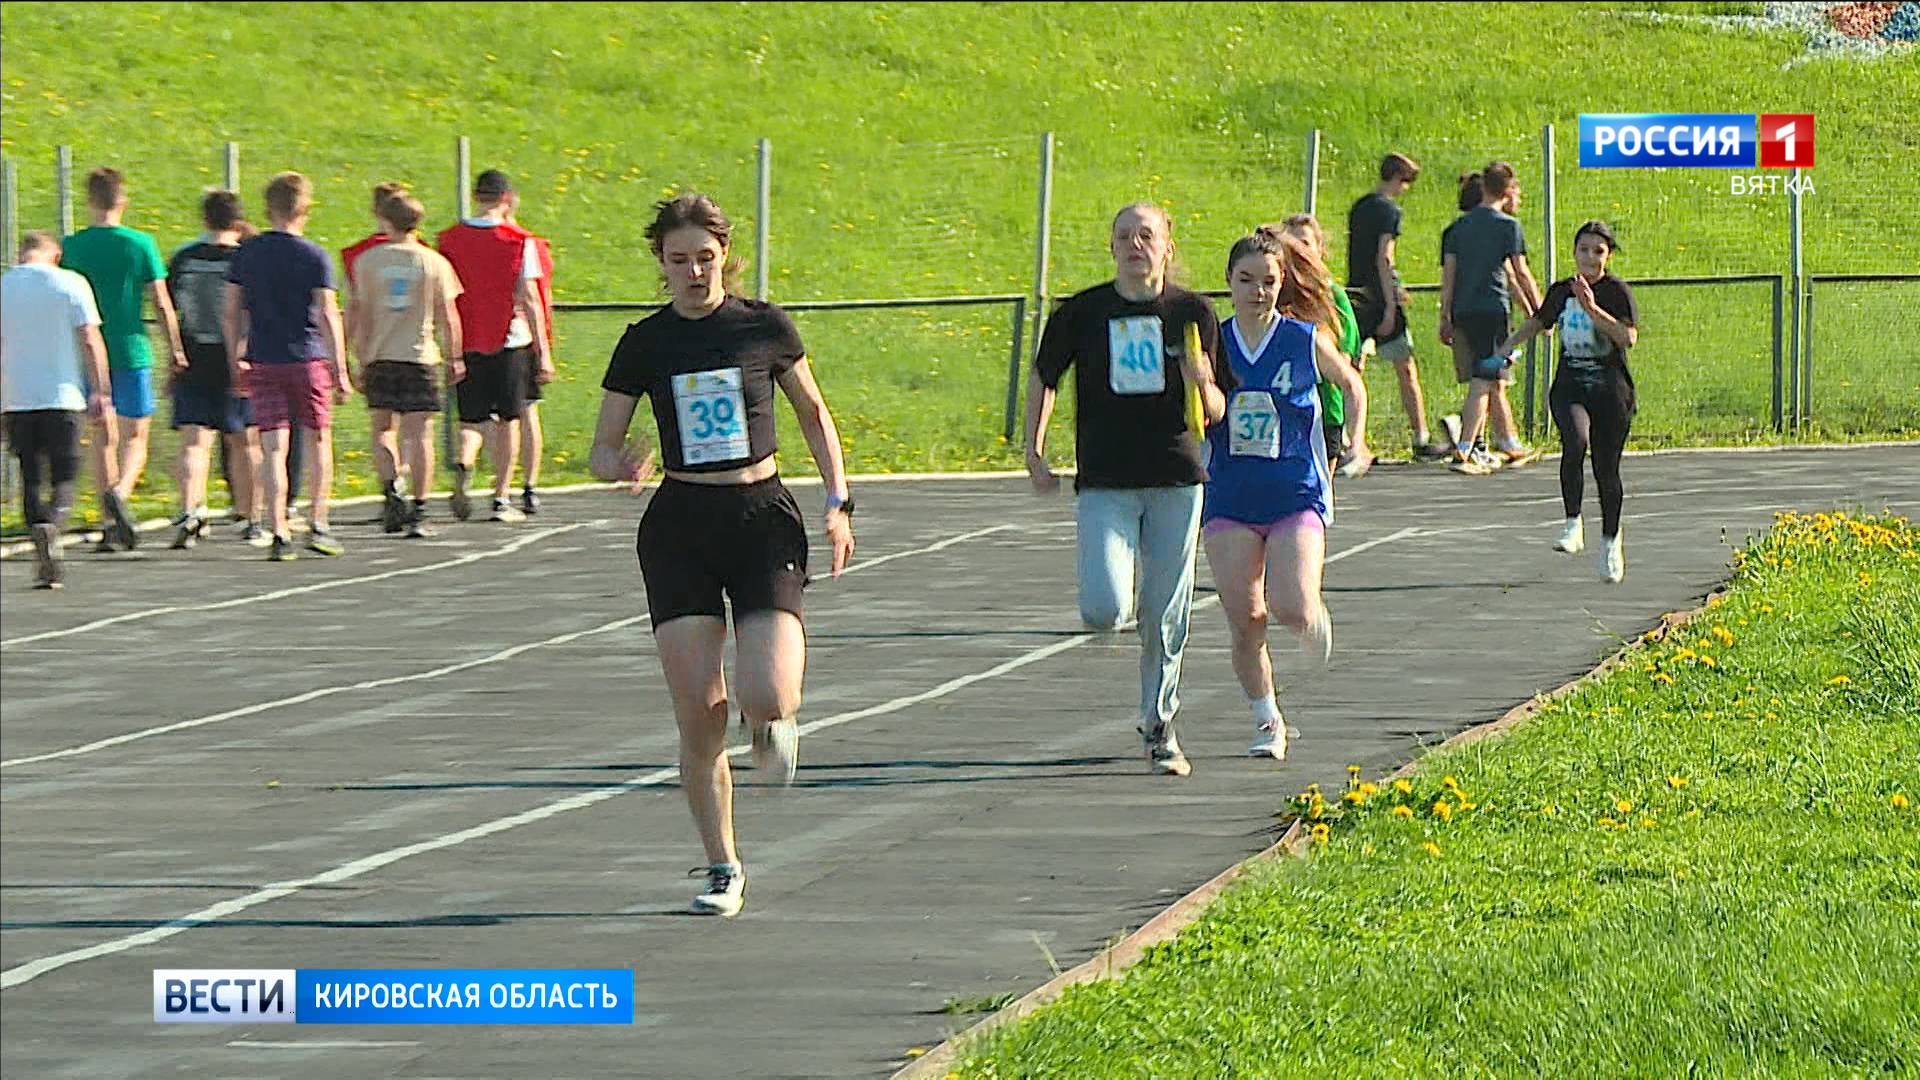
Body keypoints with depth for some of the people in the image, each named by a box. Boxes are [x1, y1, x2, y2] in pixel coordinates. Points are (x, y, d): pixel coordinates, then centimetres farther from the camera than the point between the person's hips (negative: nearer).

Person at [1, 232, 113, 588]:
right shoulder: (71, 284, 0)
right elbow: (90, 341, -5)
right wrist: (102, 395, -2)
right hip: (63, 396, -2)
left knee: (31, 478, 9)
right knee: (65, 475, 4)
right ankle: (53, 525, -27)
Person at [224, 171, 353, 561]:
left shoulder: (246, 254, 3)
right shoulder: (315, 257, -6)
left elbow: (232, 312, 5)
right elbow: (327, 314, -10)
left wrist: (236, 363, 14)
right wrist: (340, 371, -7)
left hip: (261, 362, 2)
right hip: (307, 359, -2)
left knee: (273, 448, -1)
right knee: (318, 442, 14)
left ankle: (279, 533, -9)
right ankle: (317, 525, 13)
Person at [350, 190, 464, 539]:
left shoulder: (369, 260, 1)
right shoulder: (434, 262, 1)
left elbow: (362, 315, 2)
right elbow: (448, 317, 2)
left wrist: (362, 360, 9)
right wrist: (455, 357, 12)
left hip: (380, 357, 0)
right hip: (421, 356, 0)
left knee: (381, 430, 13)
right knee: (419, 434, 2)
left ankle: (391, 490, -9)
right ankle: (418, 512, 0)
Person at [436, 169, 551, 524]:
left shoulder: (450, 239, 2)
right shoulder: (519, 241, -5)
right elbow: (528, 298, -6)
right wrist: (543, 352, -2)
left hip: (466, 344, 2)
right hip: (510, 341, -2)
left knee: (472, 419, 10)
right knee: (508, 419, 8)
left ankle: (463, 464, -21)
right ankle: (501, 498, 8)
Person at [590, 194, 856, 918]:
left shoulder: (765, 328, 1)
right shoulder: (645, 344, 3)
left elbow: (813, 411, 15)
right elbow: (602, 450, 8)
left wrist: (837, 502, 7)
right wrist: (624, 466, -16)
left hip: (763, 518, -1)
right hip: (680, 530, 1)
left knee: (767, 697, -18)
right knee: (699, 714, -7)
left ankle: (775, 723, 21)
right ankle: (722, 870, 7)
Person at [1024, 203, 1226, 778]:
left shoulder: (1193, 313, 2)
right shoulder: (1082, 313, 0)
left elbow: (1214, 413, 6)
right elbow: (1043, 378, 14)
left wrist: (1201, 385, -16)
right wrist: (1034, 453, 4)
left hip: (1176, 478, 1)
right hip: (1105, 483, -1)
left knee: (1166, 619, 3)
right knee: (1105, 611, -15)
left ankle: (1160, 729, 21)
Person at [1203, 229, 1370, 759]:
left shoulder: (1308, 340, -2)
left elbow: (1352, 386, 16)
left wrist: (1356, 442, 4)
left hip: (1296, 495, -2)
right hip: (1229, 500, 2)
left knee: (1291, 607, -17)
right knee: (1244, 622, -3)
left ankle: (1315, 618, 20)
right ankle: (1267, 721, 14)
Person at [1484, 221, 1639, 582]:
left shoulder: (1617, 292, -5)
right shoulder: (1561, 292, 9)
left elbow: (1628, 337, -19)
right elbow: (1538, 322, 29)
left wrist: (1593, 309, -25)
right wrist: (1505, 349, 32)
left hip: (1610, 389, -2)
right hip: (1569, 386, 2)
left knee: (1606, 469, 4)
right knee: (1575, 441, -28)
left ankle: (1610, 541, 25)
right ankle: (1572, 525, -21)